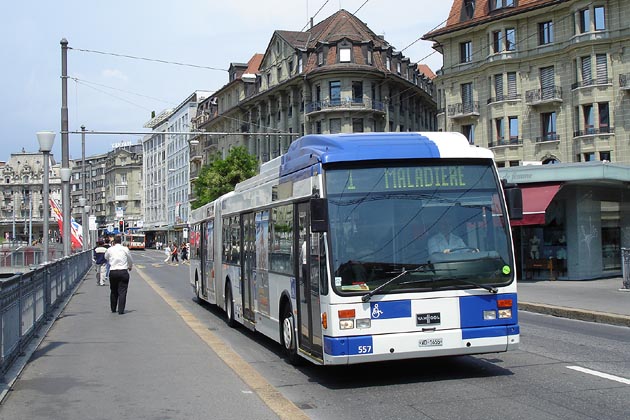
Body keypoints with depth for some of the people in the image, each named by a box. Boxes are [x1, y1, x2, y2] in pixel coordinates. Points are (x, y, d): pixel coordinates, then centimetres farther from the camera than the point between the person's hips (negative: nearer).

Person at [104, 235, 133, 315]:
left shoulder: (110, 250, 1)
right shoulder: (125, 249, -2)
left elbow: (106, 258, 21)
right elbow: (130, 260, 11)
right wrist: (130, 267, 31)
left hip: (112, 272, 2)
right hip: (123, 272, -2)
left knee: (113, 291, 16)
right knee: (122, 292, -1)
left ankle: (113, 309, 26)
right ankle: (121, 310, -6)